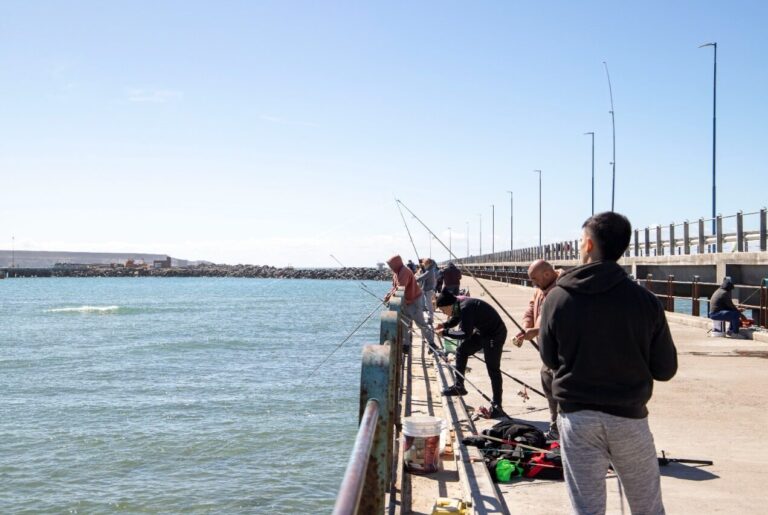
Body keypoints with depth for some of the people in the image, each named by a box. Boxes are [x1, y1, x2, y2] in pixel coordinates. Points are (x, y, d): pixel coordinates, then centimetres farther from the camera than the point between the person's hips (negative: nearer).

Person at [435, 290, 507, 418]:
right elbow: (455, 320, 18)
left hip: (495, 334, -10)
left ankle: (497, 407, -5)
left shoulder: (466, 308, -30)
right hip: (482, 331, 10)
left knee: (493, 370, -9)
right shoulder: (459, 305, -2)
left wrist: (444, 332, -25)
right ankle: (459, 386, 31)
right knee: (461, 351, 18)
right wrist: (444, 325, -2)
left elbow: (466, 334, -31)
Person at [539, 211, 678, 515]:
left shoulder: (557, 298, -8)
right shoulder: (645, 301, -10)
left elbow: (549, 359, 3)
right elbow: (665, 369, -2)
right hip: (629, 418, 0)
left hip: (577, 417, 0)